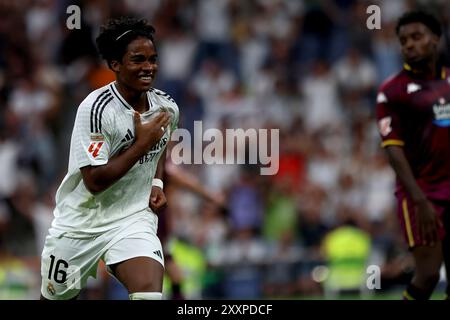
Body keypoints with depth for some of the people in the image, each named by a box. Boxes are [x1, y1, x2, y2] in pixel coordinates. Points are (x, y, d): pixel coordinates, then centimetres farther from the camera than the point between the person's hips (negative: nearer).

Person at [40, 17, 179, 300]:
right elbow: (95, 181, -24)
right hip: (81, 222, -3)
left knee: (150, 293, -26)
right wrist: (141, 144, -22)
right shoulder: (97, 108, -21)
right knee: (56, 297, 14)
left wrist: (157, 184, 5)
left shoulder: (167, 108, -2)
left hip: (133, 220, 3)